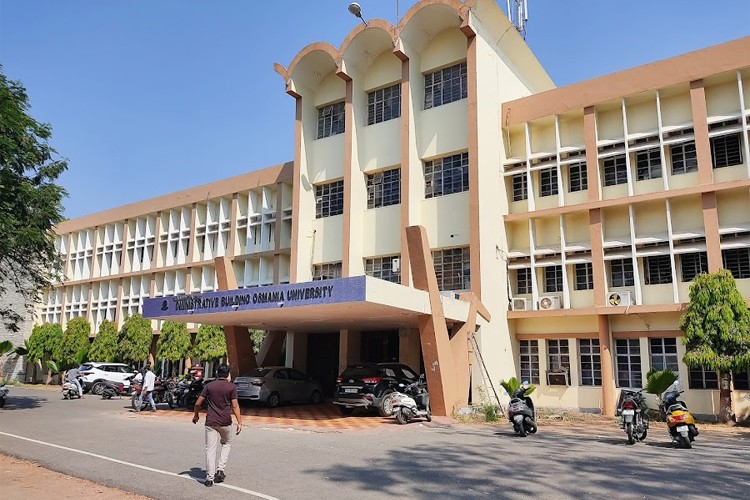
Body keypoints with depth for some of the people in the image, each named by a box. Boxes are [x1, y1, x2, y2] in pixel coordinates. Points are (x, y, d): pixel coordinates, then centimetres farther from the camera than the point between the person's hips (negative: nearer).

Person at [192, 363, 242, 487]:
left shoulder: (209, 386, 3)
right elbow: (235, 406, -7)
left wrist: (196, 415, 23)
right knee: (227, 444, 21)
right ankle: (220, 470, 9)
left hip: (211, 422, 1)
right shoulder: (231, 387, -3)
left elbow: (198, 403, 5)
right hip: (225, 422, -1)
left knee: (210, 449, 3)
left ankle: (210, 478, 3)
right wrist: (239, 422, -5)